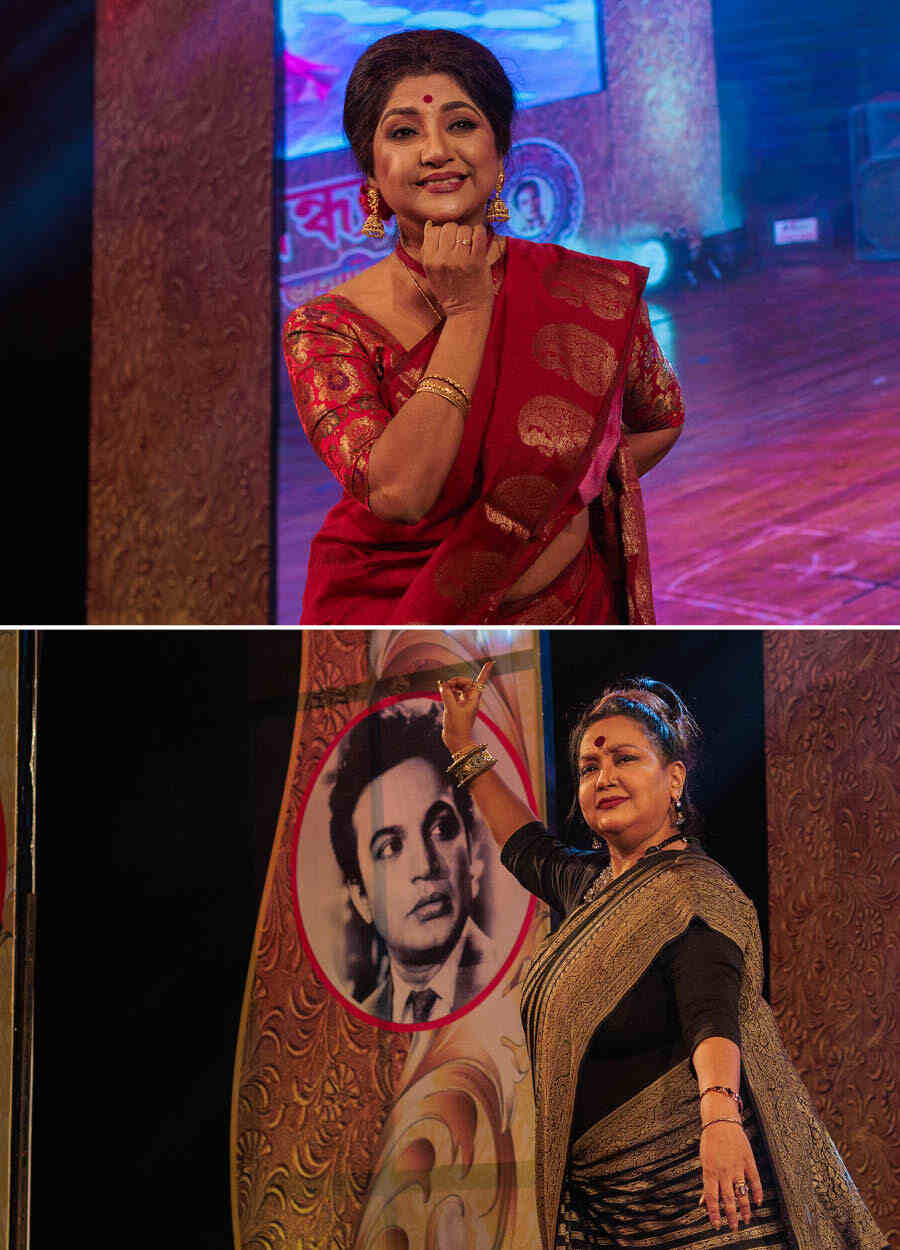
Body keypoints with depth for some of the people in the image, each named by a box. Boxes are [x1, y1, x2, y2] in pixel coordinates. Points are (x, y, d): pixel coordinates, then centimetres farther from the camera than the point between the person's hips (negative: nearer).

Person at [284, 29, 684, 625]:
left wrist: (570, 495, -5)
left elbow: (660, 419, 8)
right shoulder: (326, 330, -14)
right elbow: (396, 493, -28)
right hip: (390, 609, -1)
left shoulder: (593, 294, -11)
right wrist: (466, 313, -23)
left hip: (564, 608, 2)